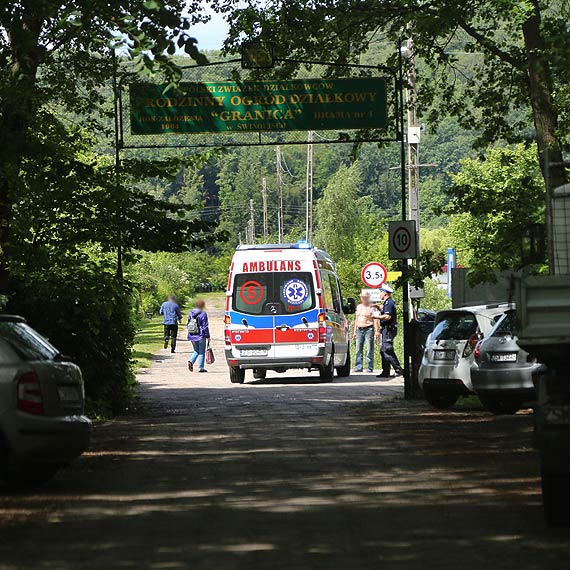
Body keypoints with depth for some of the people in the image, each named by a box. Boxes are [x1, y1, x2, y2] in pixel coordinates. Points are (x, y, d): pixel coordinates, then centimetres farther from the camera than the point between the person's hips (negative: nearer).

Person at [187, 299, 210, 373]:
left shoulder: (191, 313, 7)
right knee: (201, 352, 5)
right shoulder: (203, 314, -12)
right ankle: (201, 367, 5)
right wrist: (207, 336, -4)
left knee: (196, 351, 18)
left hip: (192, 336, 5)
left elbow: (188, 324, 13)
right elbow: (205, 326, -12)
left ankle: (191, 361, -6)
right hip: (200, 336, -5)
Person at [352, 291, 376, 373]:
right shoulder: (359, 307, 17)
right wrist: (354, 331, 18)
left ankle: (370, 368, -3)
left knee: (369, 350, -5)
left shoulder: (371, 307, -2)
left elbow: (375, 320, -7)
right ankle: (358, 367, 5)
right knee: (358, 350, 3)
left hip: (368, 329, -6)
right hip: (359, 329, 6)